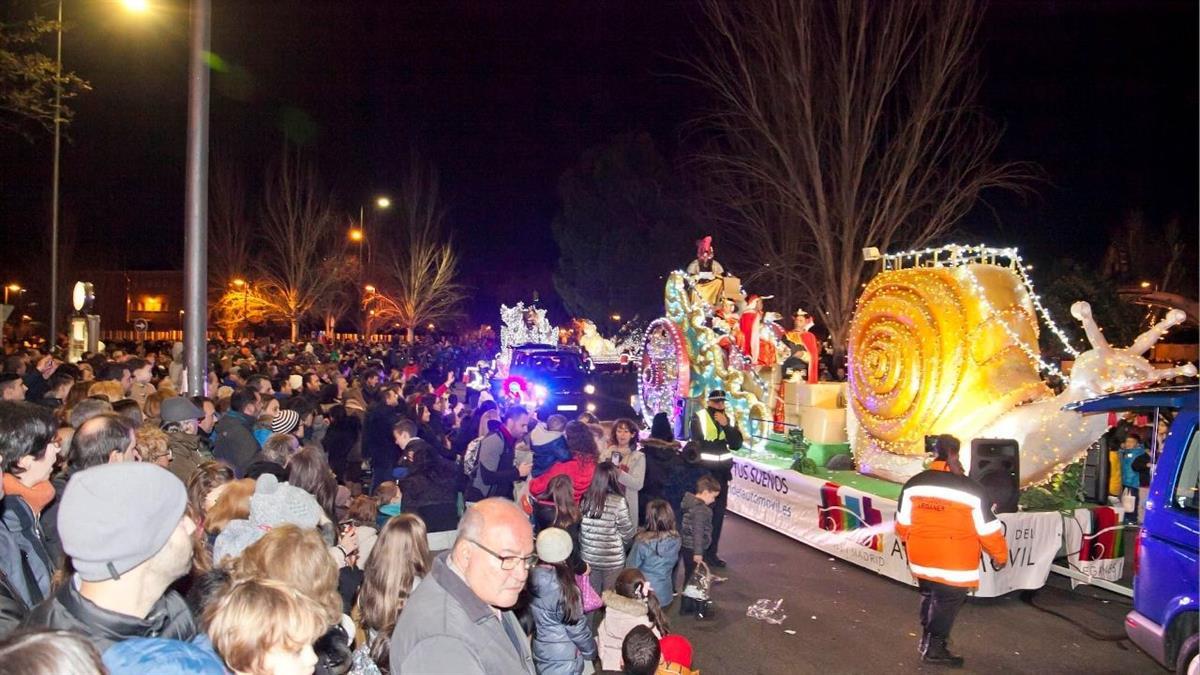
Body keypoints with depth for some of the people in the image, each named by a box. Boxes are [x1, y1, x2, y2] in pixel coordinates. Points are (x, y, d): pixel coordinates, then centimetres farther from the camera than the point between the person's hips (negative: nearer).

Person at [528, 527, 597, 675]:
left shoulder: (531, 579, -10)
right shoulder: (564, 587, -25)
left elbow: (529, 618, 1)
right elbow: (577, 627, -16)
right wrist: (591, 651, 0)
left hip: (539, 656, 6)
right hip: (562, 663, -6)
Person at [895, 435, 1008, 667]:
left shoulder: (913, 484, -2)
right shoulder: (971, 490, -16)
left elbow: (902, 523, 6)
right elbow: (988, 530, -8)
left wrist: (910, 543, 25)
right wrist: (1000, 556, 8)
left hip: (921, 559, 5)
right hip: (954, 563, -5)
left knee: (929, 597, 24)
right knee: (948, 603, 11)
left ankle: (927, 640, 36)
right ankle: (934, 649, 18)